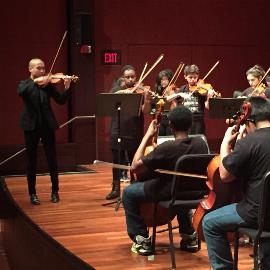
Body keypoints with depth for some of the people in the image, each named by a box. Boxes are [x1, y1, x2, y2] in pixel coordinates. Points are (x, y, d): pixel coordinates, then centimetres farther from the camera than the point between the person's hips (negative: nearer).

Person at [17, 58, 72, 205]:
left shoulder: (48, 85, 7)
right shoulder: (24, 84, 4)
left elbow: (61, 100, -3)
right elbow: (20, 92, -20)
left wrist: (67, 88, -19)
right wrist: (35, 82, -27)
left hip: (47, 125, 1)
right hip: (31, 126, -1)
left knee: (52, 159, 3)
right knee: (32, 161, 5)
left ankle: (55, 191, 16)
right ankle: (32, 193, 15)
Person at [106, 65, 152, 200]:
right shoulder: (116, 90, 9)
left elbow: (145, 111, -10)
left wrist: (147, 99, -30)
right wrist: (122, 92, -26)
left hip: (135, 133, -2)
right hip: (117, 132, 2)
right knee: (117, 161, 6)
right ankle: (116, 188, 16)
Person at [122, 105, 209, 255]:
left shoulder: (167, 148, -28)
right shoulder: (201, 143, -11)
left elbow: (135, 166, -23)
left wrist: (148, 136, -18)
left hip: (167, 193, -6)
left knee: (128, 193, 15)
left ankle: (142, 240, 12)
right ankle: (189, 235, 34)